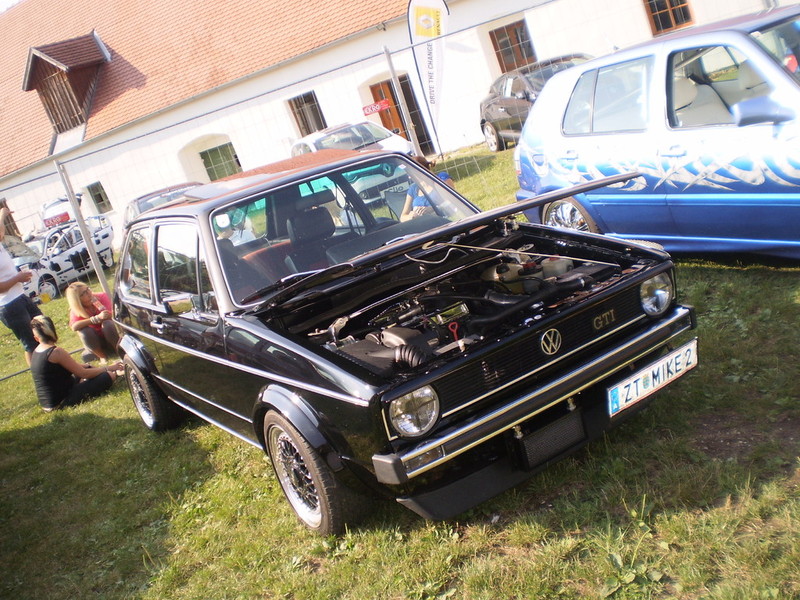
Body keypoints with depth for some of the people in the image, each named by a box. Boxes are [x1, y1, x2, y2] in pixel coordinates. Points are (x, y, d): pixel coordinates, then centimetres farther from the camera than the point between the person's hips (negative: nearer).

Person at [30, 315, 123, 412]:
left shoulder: (36, 352, 5)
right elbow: (83, 373, -14)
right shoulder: (56, 352, -21)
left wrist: (88, 366, 20)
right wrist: (108, 368, -3)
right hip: (60, 403, -9)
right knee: (106, 377, -7)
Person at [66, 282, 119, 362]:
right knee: (84, 330, -28)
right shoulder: (76, 311, -13)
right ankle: (102, 356, -11)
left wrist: (96, 302, -35)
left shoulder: (102, 296, -12)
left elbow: (110, 316, -24)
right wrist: (97, 318, -43)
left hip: (110, 337, -1)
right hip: (96, 343, 1)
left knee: (107, 324, -31)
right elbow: (74, 327, -34)